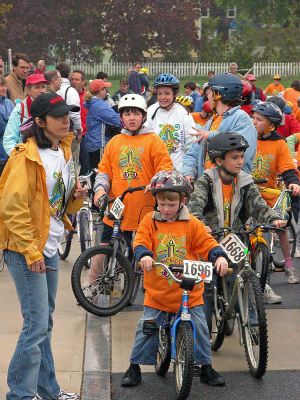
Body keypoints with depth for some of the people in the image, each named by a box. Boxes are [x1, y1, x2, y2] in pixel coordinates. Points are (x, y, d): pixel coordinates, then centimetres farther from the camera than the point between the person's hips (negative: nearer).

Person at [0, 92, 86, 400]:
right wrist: (30, 251, -20)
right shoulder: (27, 157, -16)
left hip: (49, 248, 9)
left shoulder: (63, 152, 11)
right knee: (37, 324, -9)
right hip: (26, 250, -8)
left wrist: (76, 196, 0)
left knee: (44, 322, 15)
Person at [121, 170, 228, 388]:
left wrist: (219, 256, -22)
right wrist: (144, 255, -32)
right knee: (146, 329, 2)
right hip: (157, 291, 0)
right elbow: (140, 243, -11)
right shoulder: (150, 221, -2)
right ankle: (135, 368, 18)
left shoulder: (192, 224, -1)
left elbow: (208, 244, -3)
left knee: (200, 328, 4)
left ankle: (206, 368, 21)